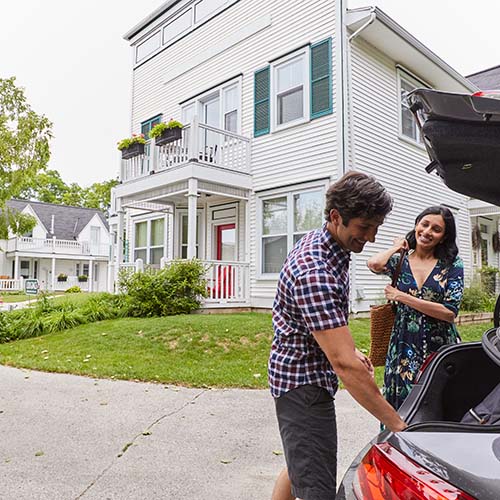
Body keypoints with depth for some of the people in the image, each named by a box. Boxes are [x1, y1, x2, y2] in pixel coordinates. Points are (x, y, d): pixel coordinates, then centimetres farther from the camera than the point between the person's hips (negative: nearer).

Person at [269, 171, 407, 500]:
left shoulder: (325, 242, 2)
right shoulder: (315, 272, -31)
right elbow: (343, 363, -33)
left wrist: (350, 349, 11)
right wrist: (398, 425, -27)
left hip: (308, 376, 10)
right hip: (303, 382, -10)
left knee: (299, 464, 25)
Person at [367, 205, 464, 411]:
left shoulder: (452, 264, 0)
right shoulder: (399, 262, 3)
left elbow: (450, 313, -9)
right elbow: (374, 264, -20)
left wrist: (402, 297, -11)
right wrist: (397, 247, -1)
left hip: (440, 348, 0)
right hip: (404, 349, 1)